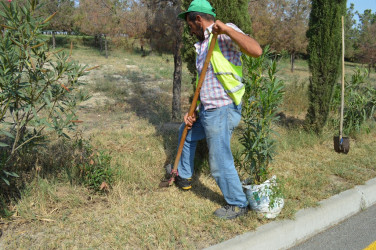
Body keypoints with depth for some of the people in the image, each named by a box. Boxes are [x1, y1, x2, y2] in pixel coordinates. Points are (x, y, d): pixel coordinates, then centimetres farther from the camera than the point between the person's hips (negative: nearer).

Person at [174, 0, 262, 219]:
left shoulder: (225, 34, -11)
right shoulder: (203, 45, 16)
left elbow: (256, 50, -28)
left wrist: (225, 29, -29)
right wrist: (195, 113, 14)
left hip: (222, 112, -10)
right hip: (208, 111, 10)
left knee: (220, 163, -2)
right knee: (187, 132, 28)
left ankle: (238, 205, 20)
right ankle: (184, 177, 46)